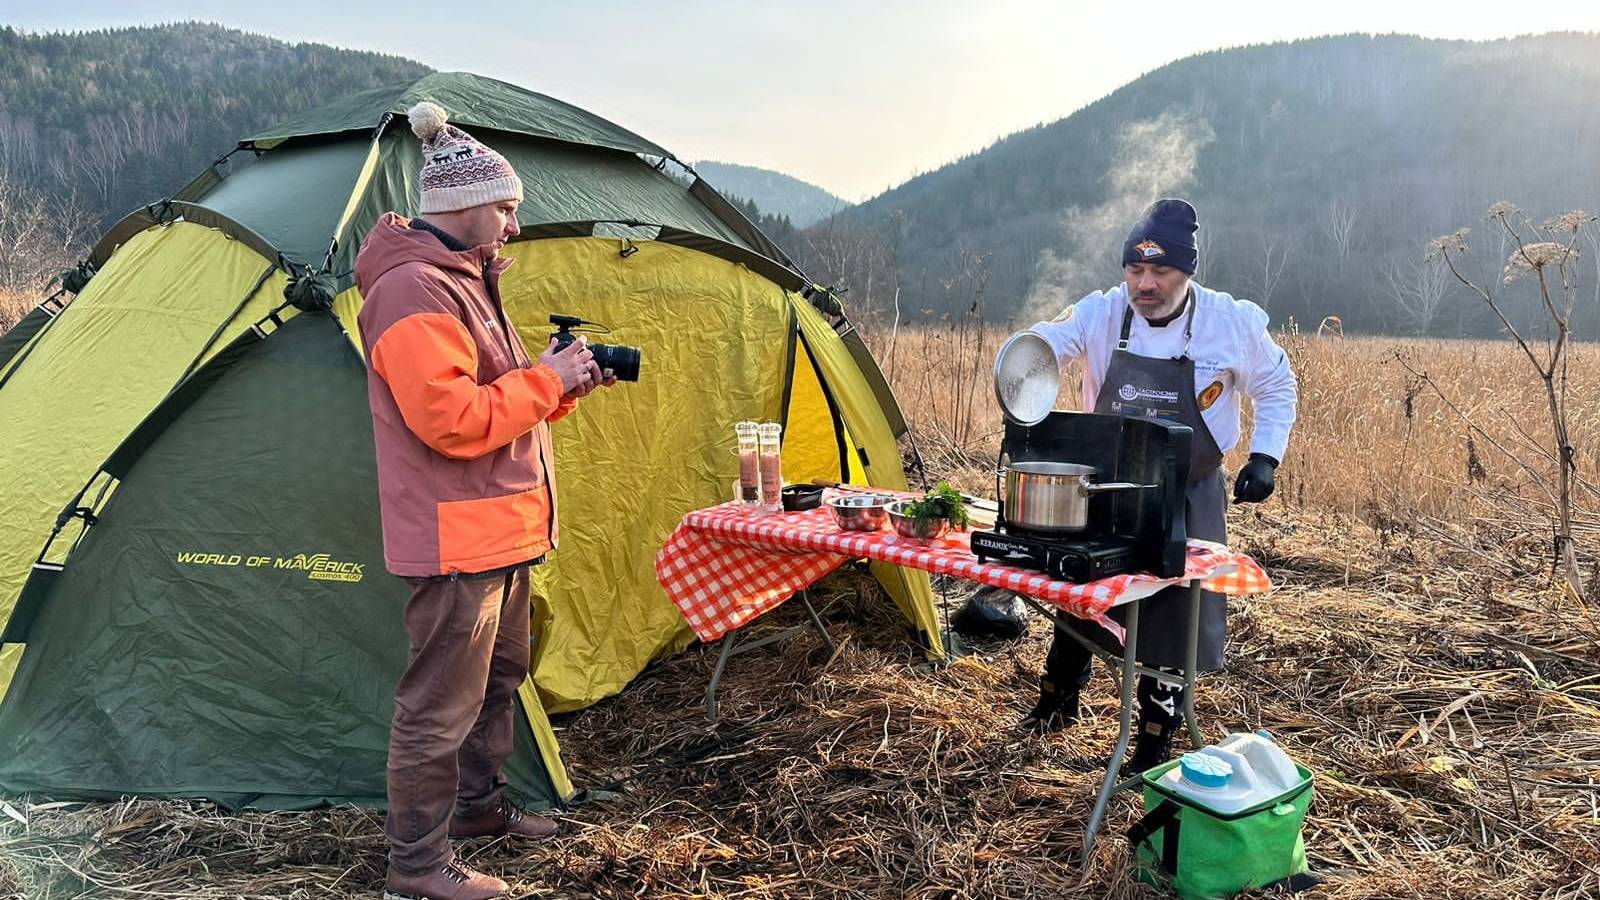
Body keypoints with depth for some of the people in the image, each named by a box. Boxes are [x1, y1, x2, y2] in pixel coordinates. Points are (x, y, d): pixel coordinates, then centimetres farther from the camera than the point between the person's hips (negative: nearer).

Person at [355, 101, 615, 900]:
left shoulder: (462, 279, 15)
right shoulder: (414, 293, -19)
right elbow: (452, 422, -26)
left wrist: (560, 384, 3)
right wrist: (546, 381, -18)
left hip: (497, 527, 11)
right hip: (454, 537, -11)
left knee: (497, 678, 22)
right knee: (439, 706, 0)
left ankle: (479, 806, 40)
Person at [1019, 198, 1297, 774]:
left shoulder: (1232, 323, -12)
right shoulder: (1101, 313, -11)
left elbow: (1276, 389, 4)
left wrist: (1265, 456, -7)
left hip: (1186, 498, -1)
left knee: (1173, 613, 3)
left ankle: (1154, 750, 20)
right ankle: (1057, 702, 37)